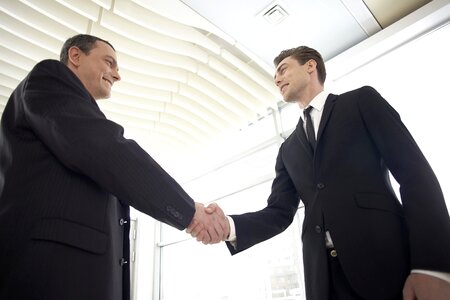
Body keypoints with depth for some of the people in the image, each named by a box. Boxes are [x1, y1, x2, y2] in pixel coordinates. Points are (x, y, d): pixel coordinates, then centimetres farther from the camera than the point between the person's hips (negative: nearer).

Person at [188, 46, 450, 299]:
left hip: (389, 263, -4)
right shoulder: (289, 149, 18)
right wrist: (230, 225, -11)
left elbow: (416, 173, -4)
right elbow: (280, 212, 9)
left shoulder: (362, 101, 5)